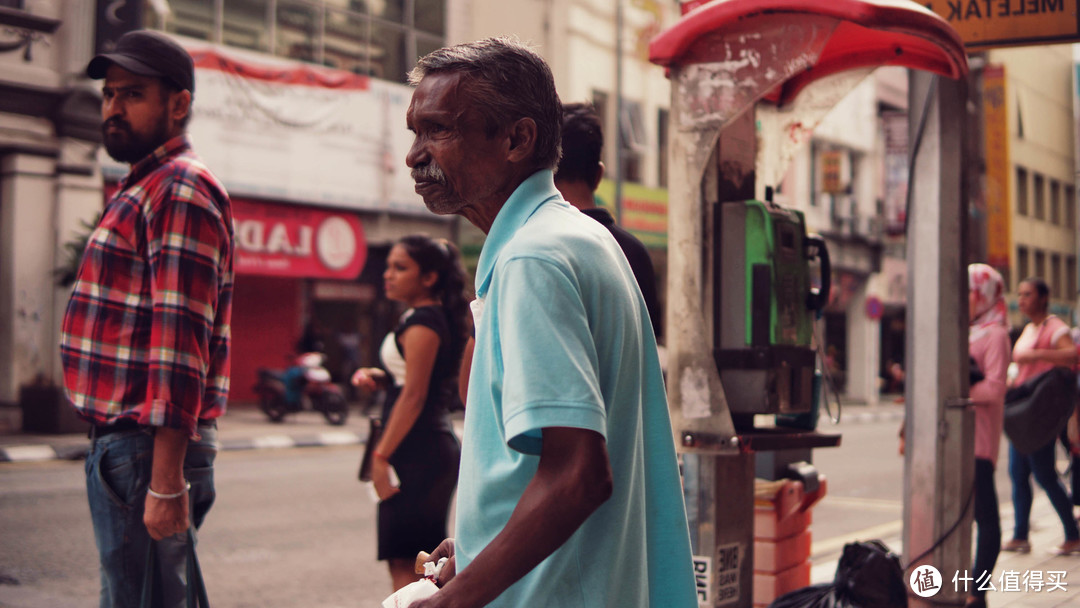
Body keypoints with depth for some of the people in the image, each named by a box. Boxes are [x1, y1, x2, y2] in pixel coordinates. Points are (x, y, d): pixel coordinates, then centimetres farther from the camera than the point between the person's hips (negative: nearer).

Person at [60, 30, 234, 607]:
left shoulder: (182, 190, -14)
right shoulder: (141, 190, 20)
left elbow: (180, 343, -22)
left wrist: (166, 481, -26)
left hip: (147, 449, -10)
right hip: (117, 441, 11)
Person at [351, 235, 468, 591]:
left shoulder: (421, 322, -13)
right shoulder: (435, 317, 16)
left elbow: (414, 395, -18)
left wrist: (381, 455, -17)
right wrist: (379, 378, 6)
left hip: (417, 453, -10)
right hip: (437, 446, 10)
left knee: (403, 561, -9)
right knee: (424, 563, 15)